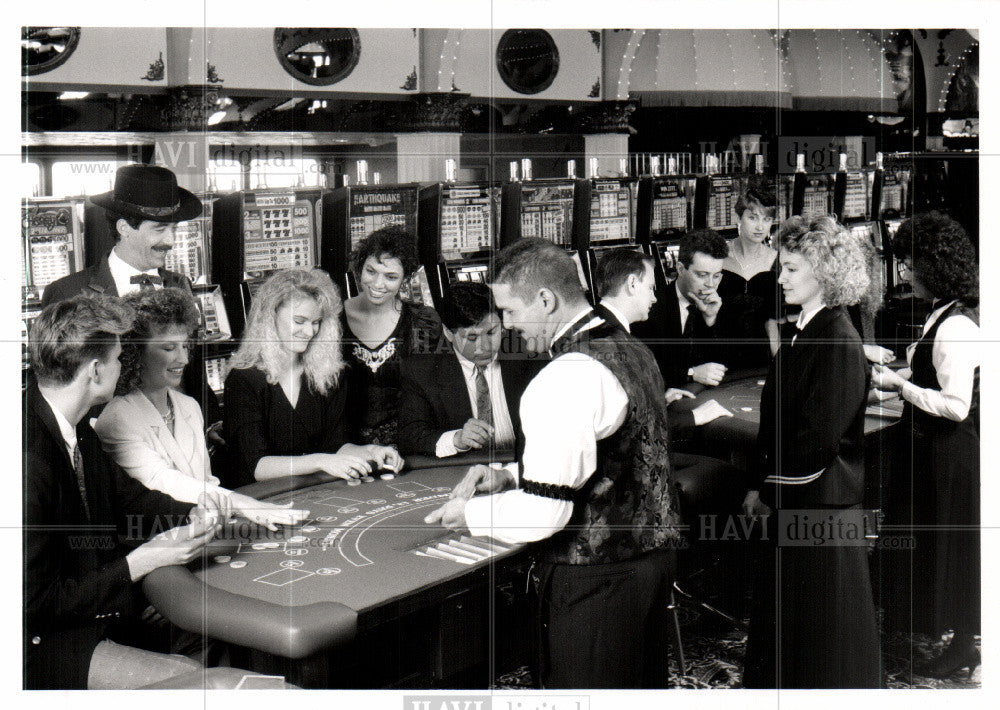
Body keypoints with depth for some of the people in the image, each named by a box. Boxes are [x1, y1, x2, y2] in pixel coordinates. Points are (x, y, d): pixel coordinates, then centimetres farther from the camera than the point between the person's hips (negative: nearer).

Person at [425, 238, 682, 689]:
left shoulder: (568, 378, -23)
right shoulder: (631, 351, 7)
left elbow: (543, 512, -26)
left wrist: (471, 512, -8)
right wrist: (510, 477, 12)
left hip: (594, 582, -9)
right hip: (653, 555, 9)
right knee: (641, 687, 20)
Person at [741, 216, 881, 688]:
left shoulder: (838, 341, -17)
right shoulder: (801, 334, 10)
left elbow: (819, 433, -20)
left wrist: (770, 490, -13)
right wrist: (761, 484, 7)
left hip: (822, 502, -8)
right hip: (791, 499, 9)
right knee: (781, 607, 16)